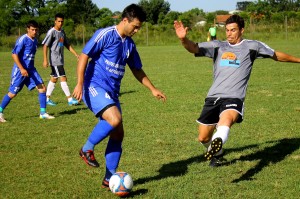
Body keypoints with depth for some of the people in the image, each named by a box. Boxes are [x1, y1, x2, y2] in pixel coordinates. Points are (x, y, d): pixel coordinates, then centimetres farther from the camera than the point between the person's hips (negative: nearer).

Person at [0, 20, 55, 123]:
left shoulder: (35, 41, 10)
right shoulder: (22, 39, -14)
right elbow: (14, 54, -18)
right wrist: (22, 69, -25)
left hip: (31, 69, 7)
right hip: (20, 70, -7)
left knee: (42, 88, -4)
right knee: (13, 93, -1)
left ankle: (43, 113, 3)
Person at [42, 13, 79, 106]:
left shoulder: (62, 32, 12)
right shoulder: (51, 32, -11)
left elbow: (67, 45, 19)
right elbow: (45, 46, -13)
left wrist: (76, 54, 11)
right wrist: (45, 60, -19)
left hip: (60, 59, 8)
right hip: (55, 60, -8)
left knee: (54, 79, 12)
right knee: (63, 78, -9)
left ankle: (47, 98, 20)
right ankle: (70, 99, -7)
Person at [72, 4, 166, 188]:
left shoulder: (130, 44, 13)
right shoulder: (105, 35, -9)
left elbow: (137, 70, 25)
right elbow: (84, 56, -12)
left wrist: (153, 89, 24)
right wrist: (80, 84, -20)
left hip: (112, 92, 8)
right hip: (95, 87, -8)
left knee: (118, 134, 4)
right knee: (115, 119, -29)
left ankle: (110, 178, 14)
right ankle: (87, 149, -7)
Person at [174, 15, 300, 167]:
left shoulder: (252, 46, 10)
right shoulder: (217, 46, 14)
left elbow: (277, 56, 23)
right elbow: (194, 48, 1)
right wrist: (183, 39, -20)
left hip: (234, 98, -4)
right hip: (213, 97, 4)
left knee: (227, 119, -39)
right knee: (203, 138, 12)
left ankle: (218, 142, -66)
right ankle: (217, 154, 41)